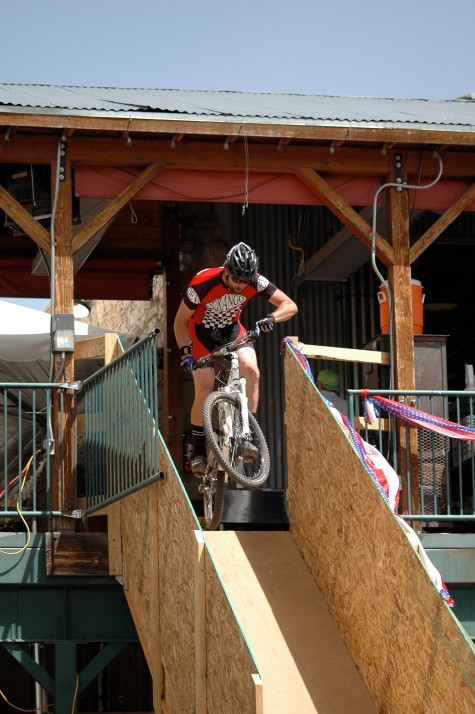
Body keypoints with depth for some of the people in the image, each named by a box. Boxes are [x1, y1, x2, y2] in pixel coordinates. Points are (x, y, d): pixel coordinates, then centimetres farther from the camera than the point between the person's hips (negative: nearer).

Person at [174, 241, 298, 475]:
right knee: (205, 389, -16)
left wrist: (271, 318, -40)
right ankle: (199, 453, -4)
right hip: (202, 331, -3)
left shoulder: (255, 281, -25)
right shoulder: (203, 283, -32)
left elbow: (290, 305, -20)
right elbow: (180, 321, -19)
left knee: (251, 371, -24)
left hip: (231, 328, 3)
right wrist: (185, 351, -28)